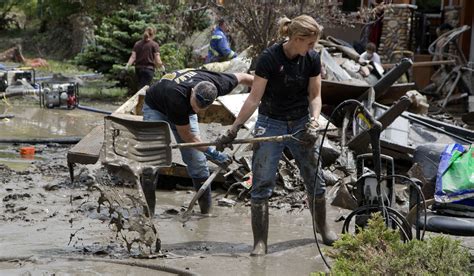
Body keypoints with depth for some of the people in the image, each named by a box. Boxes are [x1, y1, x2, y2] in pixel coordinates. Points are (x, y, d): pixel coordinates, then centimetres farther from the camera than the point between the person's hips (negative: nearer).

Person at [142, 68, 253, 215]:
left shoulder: (218, 85, -32)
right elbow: (187, 136, -29)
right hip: (156, 108, -4)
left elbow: (241, 77, -9)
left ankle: (206, 211, 10)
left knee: (198, 162, -1)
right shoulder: (177, 97, -44)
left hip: (184, 110, 4)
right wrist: (212, 153, -26)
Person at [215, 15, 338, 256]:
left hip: (301, 123, 4)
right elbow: (254, 97, -14)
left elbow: (315, 96, 1)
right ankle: (260, 242, 2)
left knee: (315, 179, 10)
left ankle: (323, 228, 31)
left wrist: (313, 122, -16)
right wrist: (233, 129, -16)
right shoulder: (269, 58, -18)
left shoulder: (312, 59, -6)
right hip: (271, 124, -3)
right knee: (261, 184, -5)